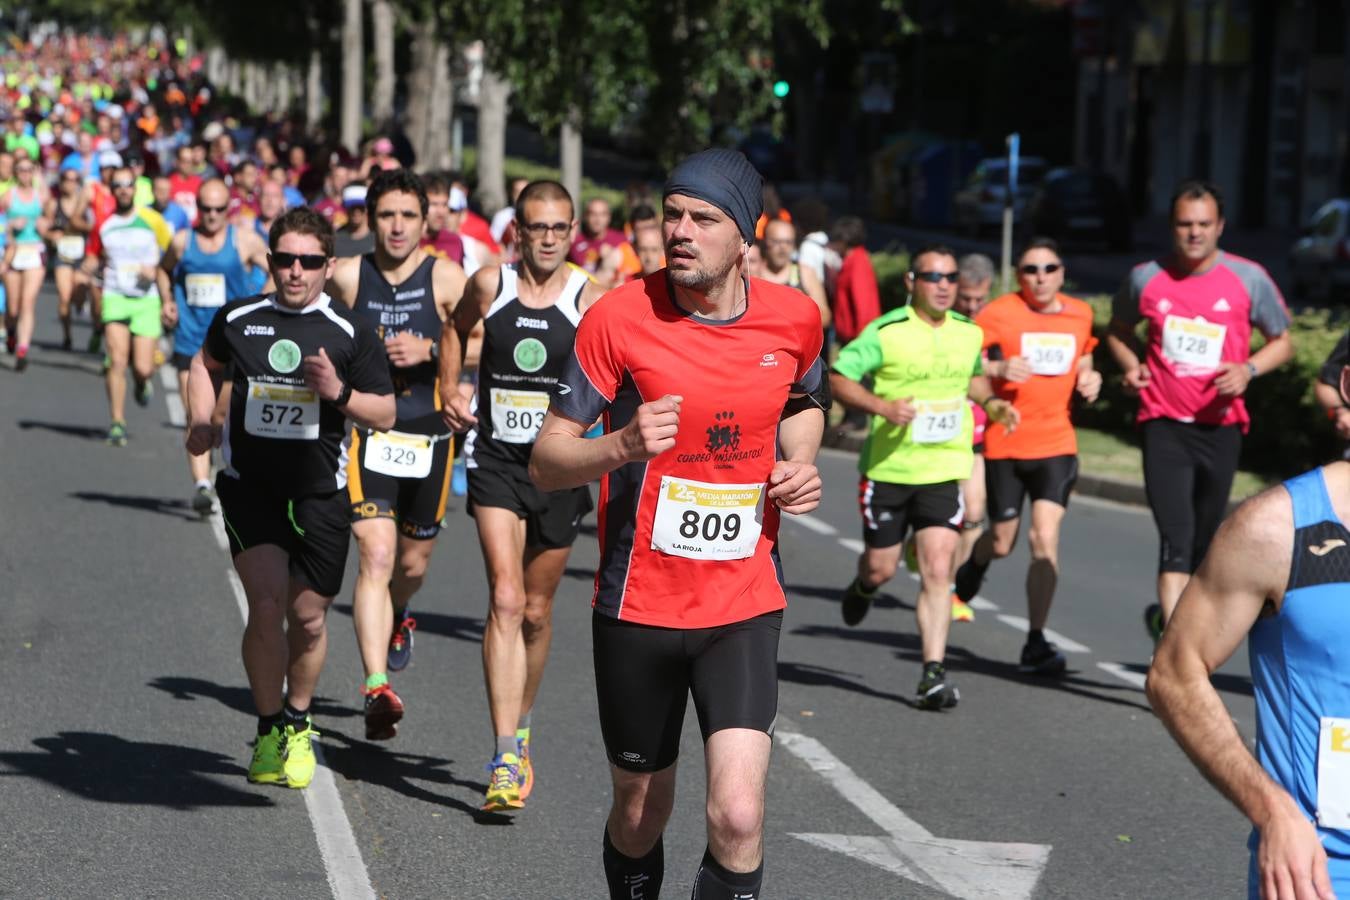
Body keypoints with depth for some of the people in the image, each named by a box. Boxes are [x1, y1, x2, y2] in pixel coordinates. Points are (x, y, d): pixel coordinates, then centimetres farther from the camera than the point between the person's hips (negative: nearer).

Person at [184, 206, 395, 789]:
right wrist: (201, 424, 9)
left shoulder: (350, 334, -4)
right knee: (267, 603, -15)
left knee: (308, 615, 5)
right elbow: (206, 364, 23)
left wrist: (339, 393, -18)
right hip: (248, 486, 0)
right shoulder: (237, 320, 1)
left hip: (320, 494, 0)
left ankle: (298, 726, 30)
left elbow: (385, 415, 0)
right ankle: (268, 731, 1)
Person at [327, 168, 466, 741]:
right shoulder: (346, 277, -2)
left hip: (428, 436, 1)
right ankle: (377, 687, -23)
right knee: (376, 557, -16)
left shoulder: (446, 279, -4)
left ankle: (397, 617, 52)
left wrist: (429, 349, -20)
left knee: (413, 562, 16)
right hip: (368, 433, -1)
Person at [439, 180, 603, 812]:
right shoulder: (489, 285, 0)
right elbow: (457, 329, 23)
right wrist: (449, 390, 9)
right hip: (495, 463, 0)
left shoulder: (591, 300, -7)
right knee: (505, 600, -15)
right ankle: (506, 758, -20)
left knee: (536, 611, 14)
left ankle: (520, 730, 38)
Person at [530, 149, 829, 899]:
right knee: (641, 813, 14)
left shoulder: (795, 318, -2)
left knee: (738, 815, -17)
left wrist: (800, 466, 1)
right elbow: (546, 460, -7)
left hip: (745, 609, 1)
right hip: (638, 606, 0)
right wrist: (622, 447, -27)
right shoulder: (619, 317, -10)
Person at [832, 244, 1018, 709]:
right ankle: (862, 588, 48)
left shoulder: (969, 333, 7)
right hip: (888, 467, -2)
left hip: (945, 469, 2)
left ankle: (934, 672, -9)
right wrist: (881, 406, -21)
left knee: (938, 571, -10)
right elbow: (837, 376, -7)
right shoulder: (886, 332, -9)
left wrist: (991, 402, 7)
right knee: (881, 568, 9)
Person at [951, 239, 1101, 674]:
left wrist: (1089, 378, 4)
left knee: (1046, 537, -12)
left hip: (1056, 444, 2)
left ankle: (1036, 643, -7)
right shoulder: (998, 313, -6)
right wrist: (997, 368, -26)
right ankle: (974, 562, 47)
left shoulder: (1080, 314, 9)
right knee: (1002, 542, 7)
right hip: (1004, 443, -2)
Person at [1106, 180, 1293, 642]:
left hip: (1221, 426, 2)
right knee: (1176, 537, -16)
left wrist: (1248, 369, -10)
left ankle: (1166, 615, 39)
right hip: (1165, 425, -2)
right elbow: (1118, 330, 21)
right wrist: (1132, 365, 0)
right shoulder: (1146, 279, 2)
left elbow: (1282, 342, 10)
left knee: (1203, 541, 13)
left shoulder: (1249, 279, -1)